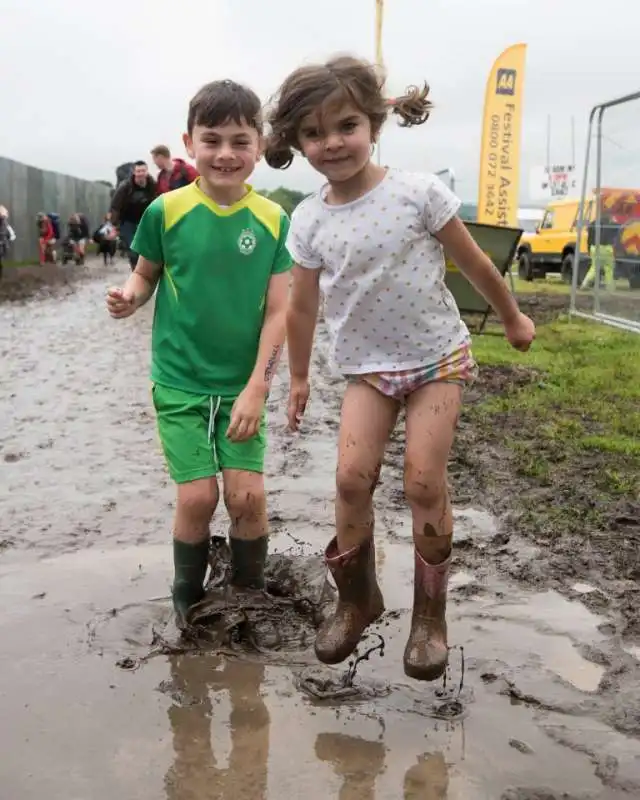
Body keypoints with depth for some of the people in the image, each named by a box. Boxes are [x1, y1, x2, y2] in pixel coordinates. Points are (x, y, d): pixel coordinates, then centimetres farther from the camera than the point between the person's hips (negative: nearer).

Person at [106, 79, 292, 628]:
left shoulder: (274, 220, -6)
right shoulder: (166, 211, -8)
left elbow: (278, 312, -6)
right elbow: (147, 273, 7)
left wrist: (257, 387, -13)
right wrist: (129, 297, -16)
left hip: (242, 384, 1)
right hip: (180, 382, -1)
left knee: (247, 494, -4)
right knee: (198, 496, -5)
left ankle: (250, 596, 24)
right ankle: (189, 602, 23)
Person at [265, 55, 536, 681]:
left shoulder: (418, 192, -13)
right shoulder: (309, 221, -4)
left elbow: (473, 264, -1)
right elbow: (303, 307, 7)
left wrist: (512, 319, 10)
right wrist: (298, 379, 14)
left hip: (438, 356, -2)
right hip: (367, 366, 2)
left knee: (424, 481, -9)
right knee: (352, 476, -11)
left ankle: (430, 614, 10)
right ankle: (356, 599, 13)